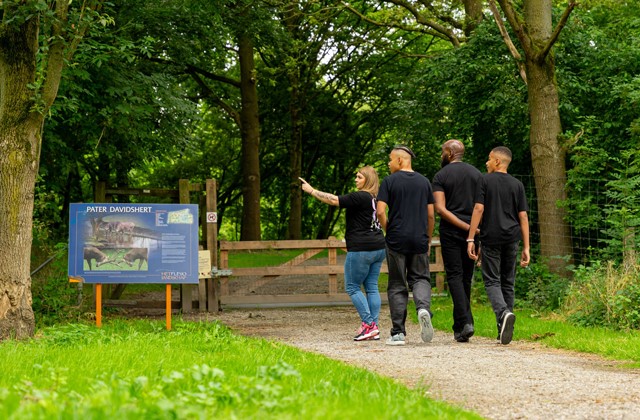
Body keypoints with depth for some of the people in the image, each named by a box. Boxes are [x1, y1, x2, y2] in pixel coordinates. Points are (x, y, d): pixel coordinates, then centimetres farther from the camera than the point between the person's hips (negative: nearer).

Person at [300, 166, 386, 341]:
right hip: (379, 248, 9)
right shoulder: (376, 199, 13)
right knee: (371, 287, 9)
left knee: (352, 287, 1)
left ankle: (368, 324, -7)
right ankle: (374, 329, 5)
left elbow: (335, 200, -16)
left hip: (361, 249, -8)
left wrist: (311, 191, -10)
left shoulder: (360, 197, -14)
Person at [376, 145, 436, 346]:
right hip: (419, 239, 2)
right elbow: (431, 215, 7)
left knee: (397, 286, 4)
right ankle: (423, 307, -21)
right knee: (420, 278, 12)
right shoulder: (424, 182, 8)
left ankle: (398, 333, 3)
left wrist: (387, 230, 6)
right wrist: (428, 239, 16)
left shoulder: (390, 181, -3)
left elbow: (380, 211, -11)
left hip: (396, 240, -2)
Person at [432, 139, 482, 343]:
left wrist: (465, 227, -14)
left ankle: (465, 322, -18)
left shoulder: (441, 176, -2)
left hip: (450, 231, -3)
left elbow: (440, 208, -12)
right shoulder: (476, 174, 8)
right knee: (466, 278, 11)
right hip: (473, 233, 4)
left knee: (455, 276, -3)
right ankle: (460, 325, 16)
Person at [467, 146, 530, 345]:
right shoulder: (517, 185, 9)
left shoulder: (485, 181, -1)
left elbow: (478, 209, -8)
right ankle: (504, 330, 13)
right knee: (508, 282, 12)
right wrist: (526, 247, 6)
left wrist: (470, 239, -7)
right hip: (512, 238, 4)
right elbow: (523, 216, 5)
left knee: (492, 281, -1)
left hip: (491, 237, -3)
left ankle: (503, 313, -29)